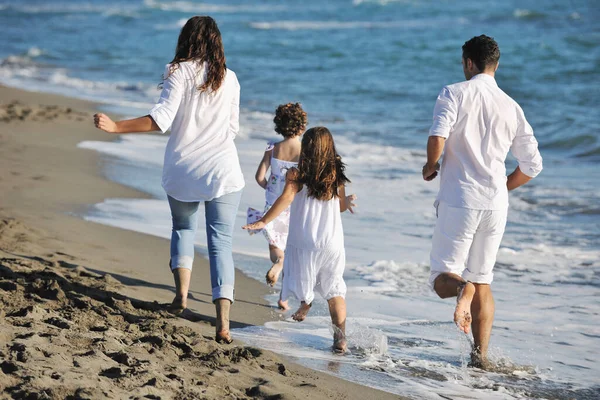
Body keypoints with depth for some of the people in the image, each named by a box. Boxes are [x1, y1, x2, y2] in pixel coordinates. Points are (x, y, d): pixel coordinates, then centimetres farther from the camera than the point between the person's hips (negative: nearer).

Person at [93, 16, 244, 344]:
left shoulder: (179, 72, -5)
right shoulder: (229, 79, 5)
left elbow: (162, 118, -17)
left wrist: (116, 127, -19)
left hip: (182, 172, -1)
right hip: (222, 173, 1)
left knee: (183, 228, 25)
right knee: (221, 243, 1)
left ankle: (182, 291, 8)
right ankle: (223, 322, -13)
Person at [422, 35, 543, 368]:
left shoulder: (454, 94, -4)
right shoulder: (512, 107, 8)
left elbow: (437, 139, -19)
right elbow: (532, 165, 7)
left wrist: (430, 166, 2)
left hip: (459, 200, -4)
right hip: (495, 204, 4)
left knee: (442, 279, 4)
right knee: (483, 282, 15)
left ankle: (461, 289, -30)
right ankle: (480, 355, 11)